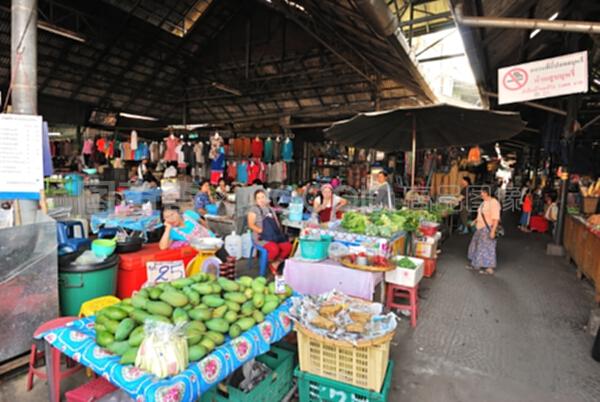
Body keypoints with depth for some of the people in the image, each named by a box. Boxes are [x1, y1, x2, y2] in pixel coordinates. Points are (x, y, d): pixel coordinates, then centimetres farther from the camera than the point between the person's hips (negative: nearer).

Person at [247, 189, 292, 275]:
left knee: (288, 246, -20)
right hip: (261, 237, -5)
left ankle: (275, 264, 0)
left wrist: (279, 231, 0)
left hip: (275, 235, 6)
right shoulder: (254, 209, 3)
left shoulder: (270, 209, 21)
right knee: (274, 249, -32)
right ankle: (270, 263, 2)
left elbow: (277, 222, 20)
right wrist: (262, 231, -18)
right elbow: (251, 225, -6)